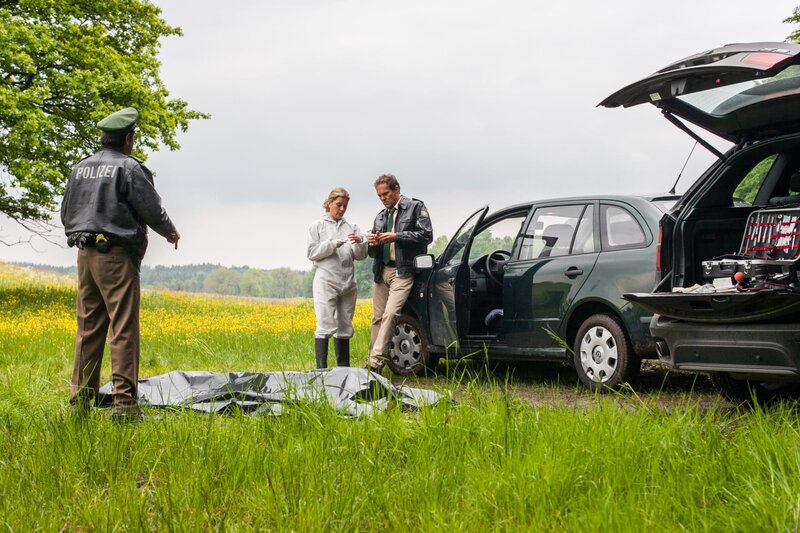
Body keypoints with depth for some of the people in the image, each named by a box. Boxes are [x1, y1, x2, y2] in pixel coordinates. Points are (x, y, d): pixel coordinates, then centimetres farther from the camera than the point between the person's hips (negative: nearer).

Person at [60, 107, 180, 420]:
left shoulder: (80, 169, 13)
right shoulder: (128, 168, -8)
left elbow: (66, 214, 19)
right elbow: (152, 209, -7)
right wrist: (170, 232, 12)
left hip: (85, 254, 7)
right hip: (116, 256, -7)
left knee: (88, 328, 11)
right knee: (123, 329, -6)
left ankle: (80, 400, 14)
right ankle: (124, 402, -9)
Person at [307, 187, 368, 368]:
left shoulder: (351, 228, 14)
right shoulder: (318, 226, 6)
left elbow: (361, 255, 9)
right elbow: (312, 253, -1)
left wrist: (359, 243, -12)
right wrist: (332, 244, -14)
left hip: (348, 283, 4)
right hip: (326, 281, -4)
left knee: (344, 327, 8)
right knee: (326, 326, -12)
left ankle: (344, 367, 13)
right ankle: (321, 368, -14)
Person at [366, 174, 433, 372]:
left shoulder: (416, 207, 4)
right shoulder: (381, 216, 22)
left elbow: (426, 235, -7)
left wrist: (397, 237, -14)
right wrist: (372, 244, -2)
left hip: (403, 271, -7)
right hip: (382, 271, 7)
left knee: (389, 314, -19)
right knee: (377, 318, 4)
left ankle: (375, 362, -23)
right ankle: (374, 360, 8)